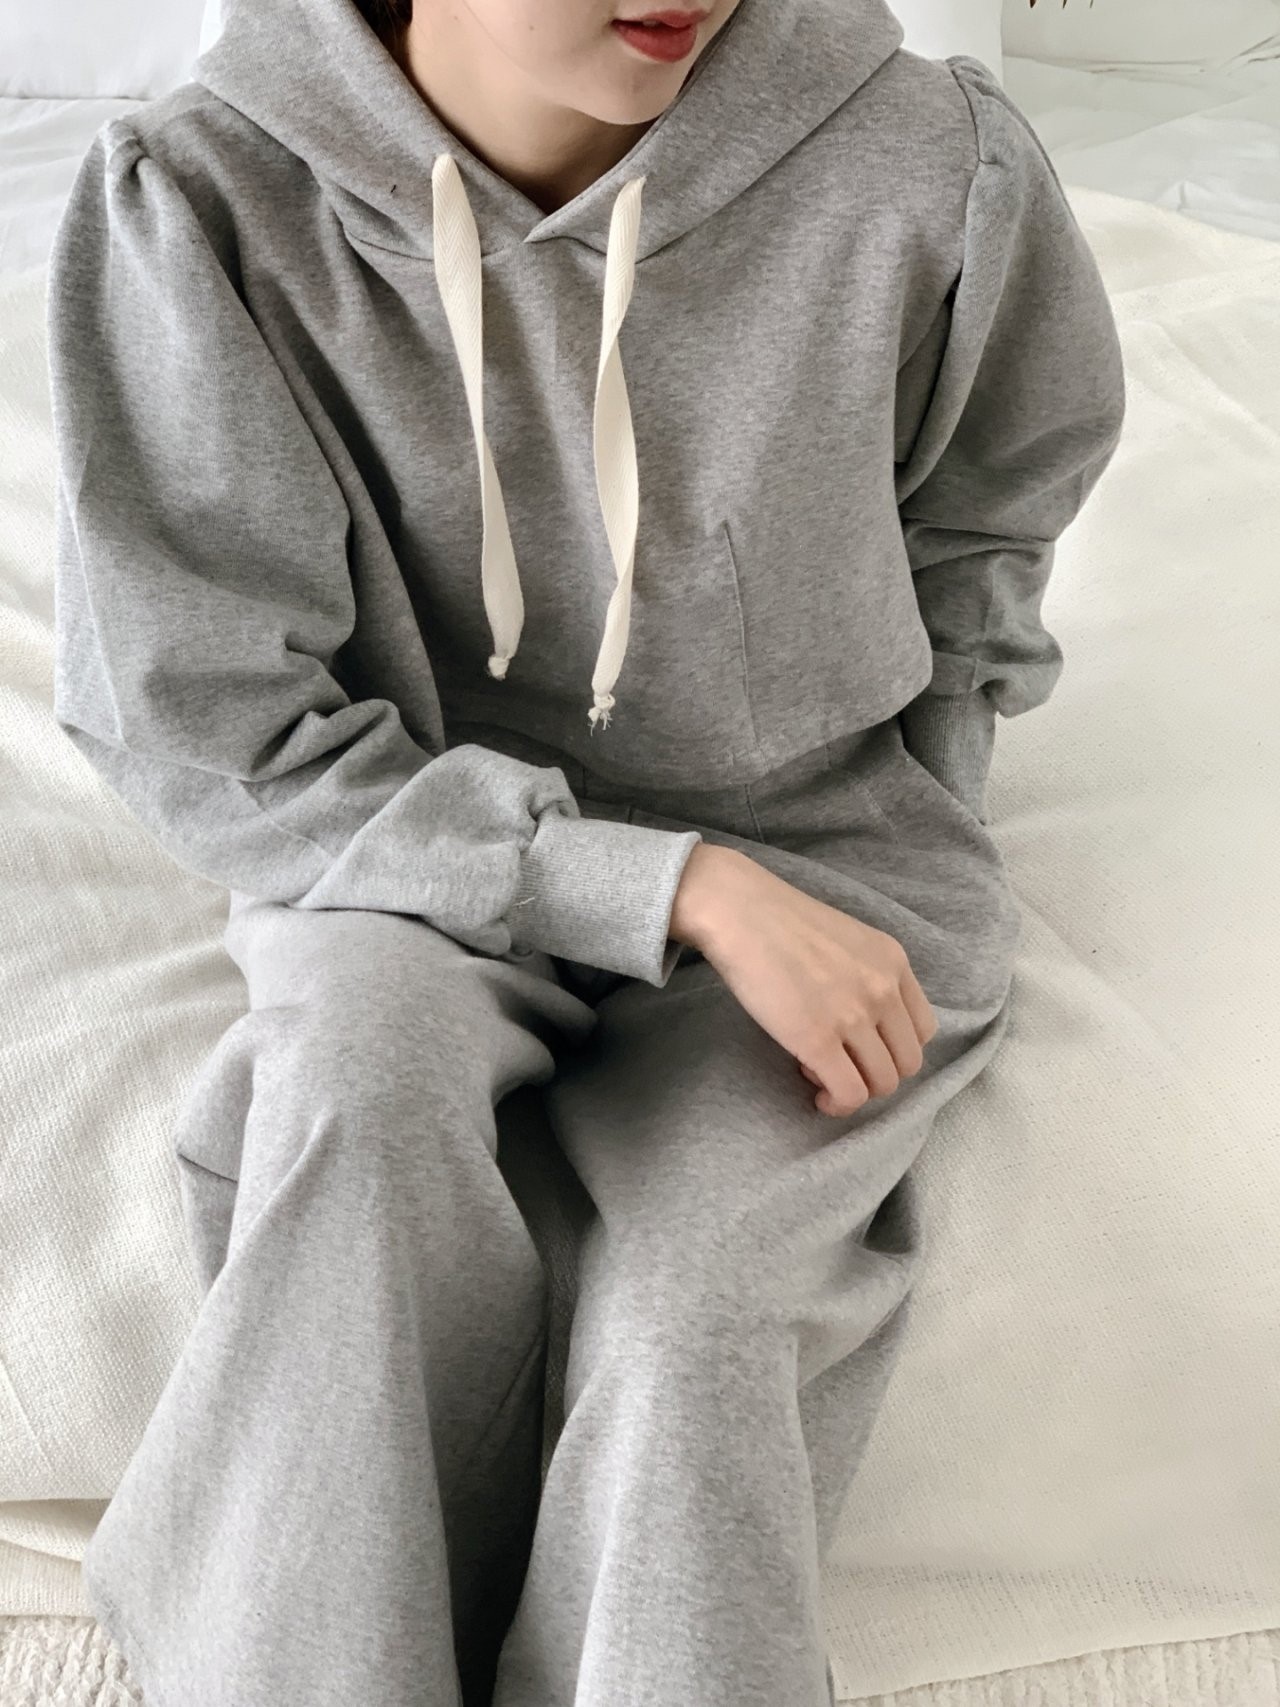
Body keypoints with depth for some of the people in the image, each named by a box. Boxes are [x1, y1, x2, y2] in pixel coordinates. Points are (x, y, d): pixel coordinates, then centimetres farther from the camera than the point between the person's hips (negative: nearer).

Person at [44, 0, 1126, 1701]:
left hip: (810, 852, 1)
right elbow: (217, 739, -15)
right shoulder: (198, 202, -17)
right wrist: (676, 885, -22)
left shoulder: (929, 166, -15)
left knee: (693, 1318, -25)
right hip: (421, 843, 0)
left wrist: (906, 870, 3)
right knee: (356, 1075, -33)